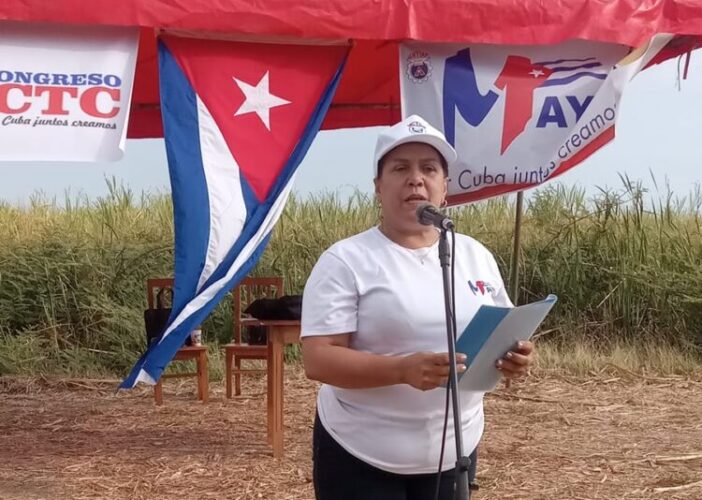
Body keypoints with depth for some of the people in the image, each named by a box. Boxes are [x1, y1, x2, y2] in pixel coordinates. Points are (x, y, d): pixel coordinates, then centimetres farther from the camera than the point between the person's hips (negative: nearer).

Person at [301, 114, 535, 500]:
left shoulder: (476, 256, 7)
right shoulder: (345, 260, -9)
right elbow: (317, 359, -16)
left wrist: (514, 358, -10)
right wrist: (403, 369, -30)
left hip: (453, 452, 5)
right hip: (361, 456, -4)